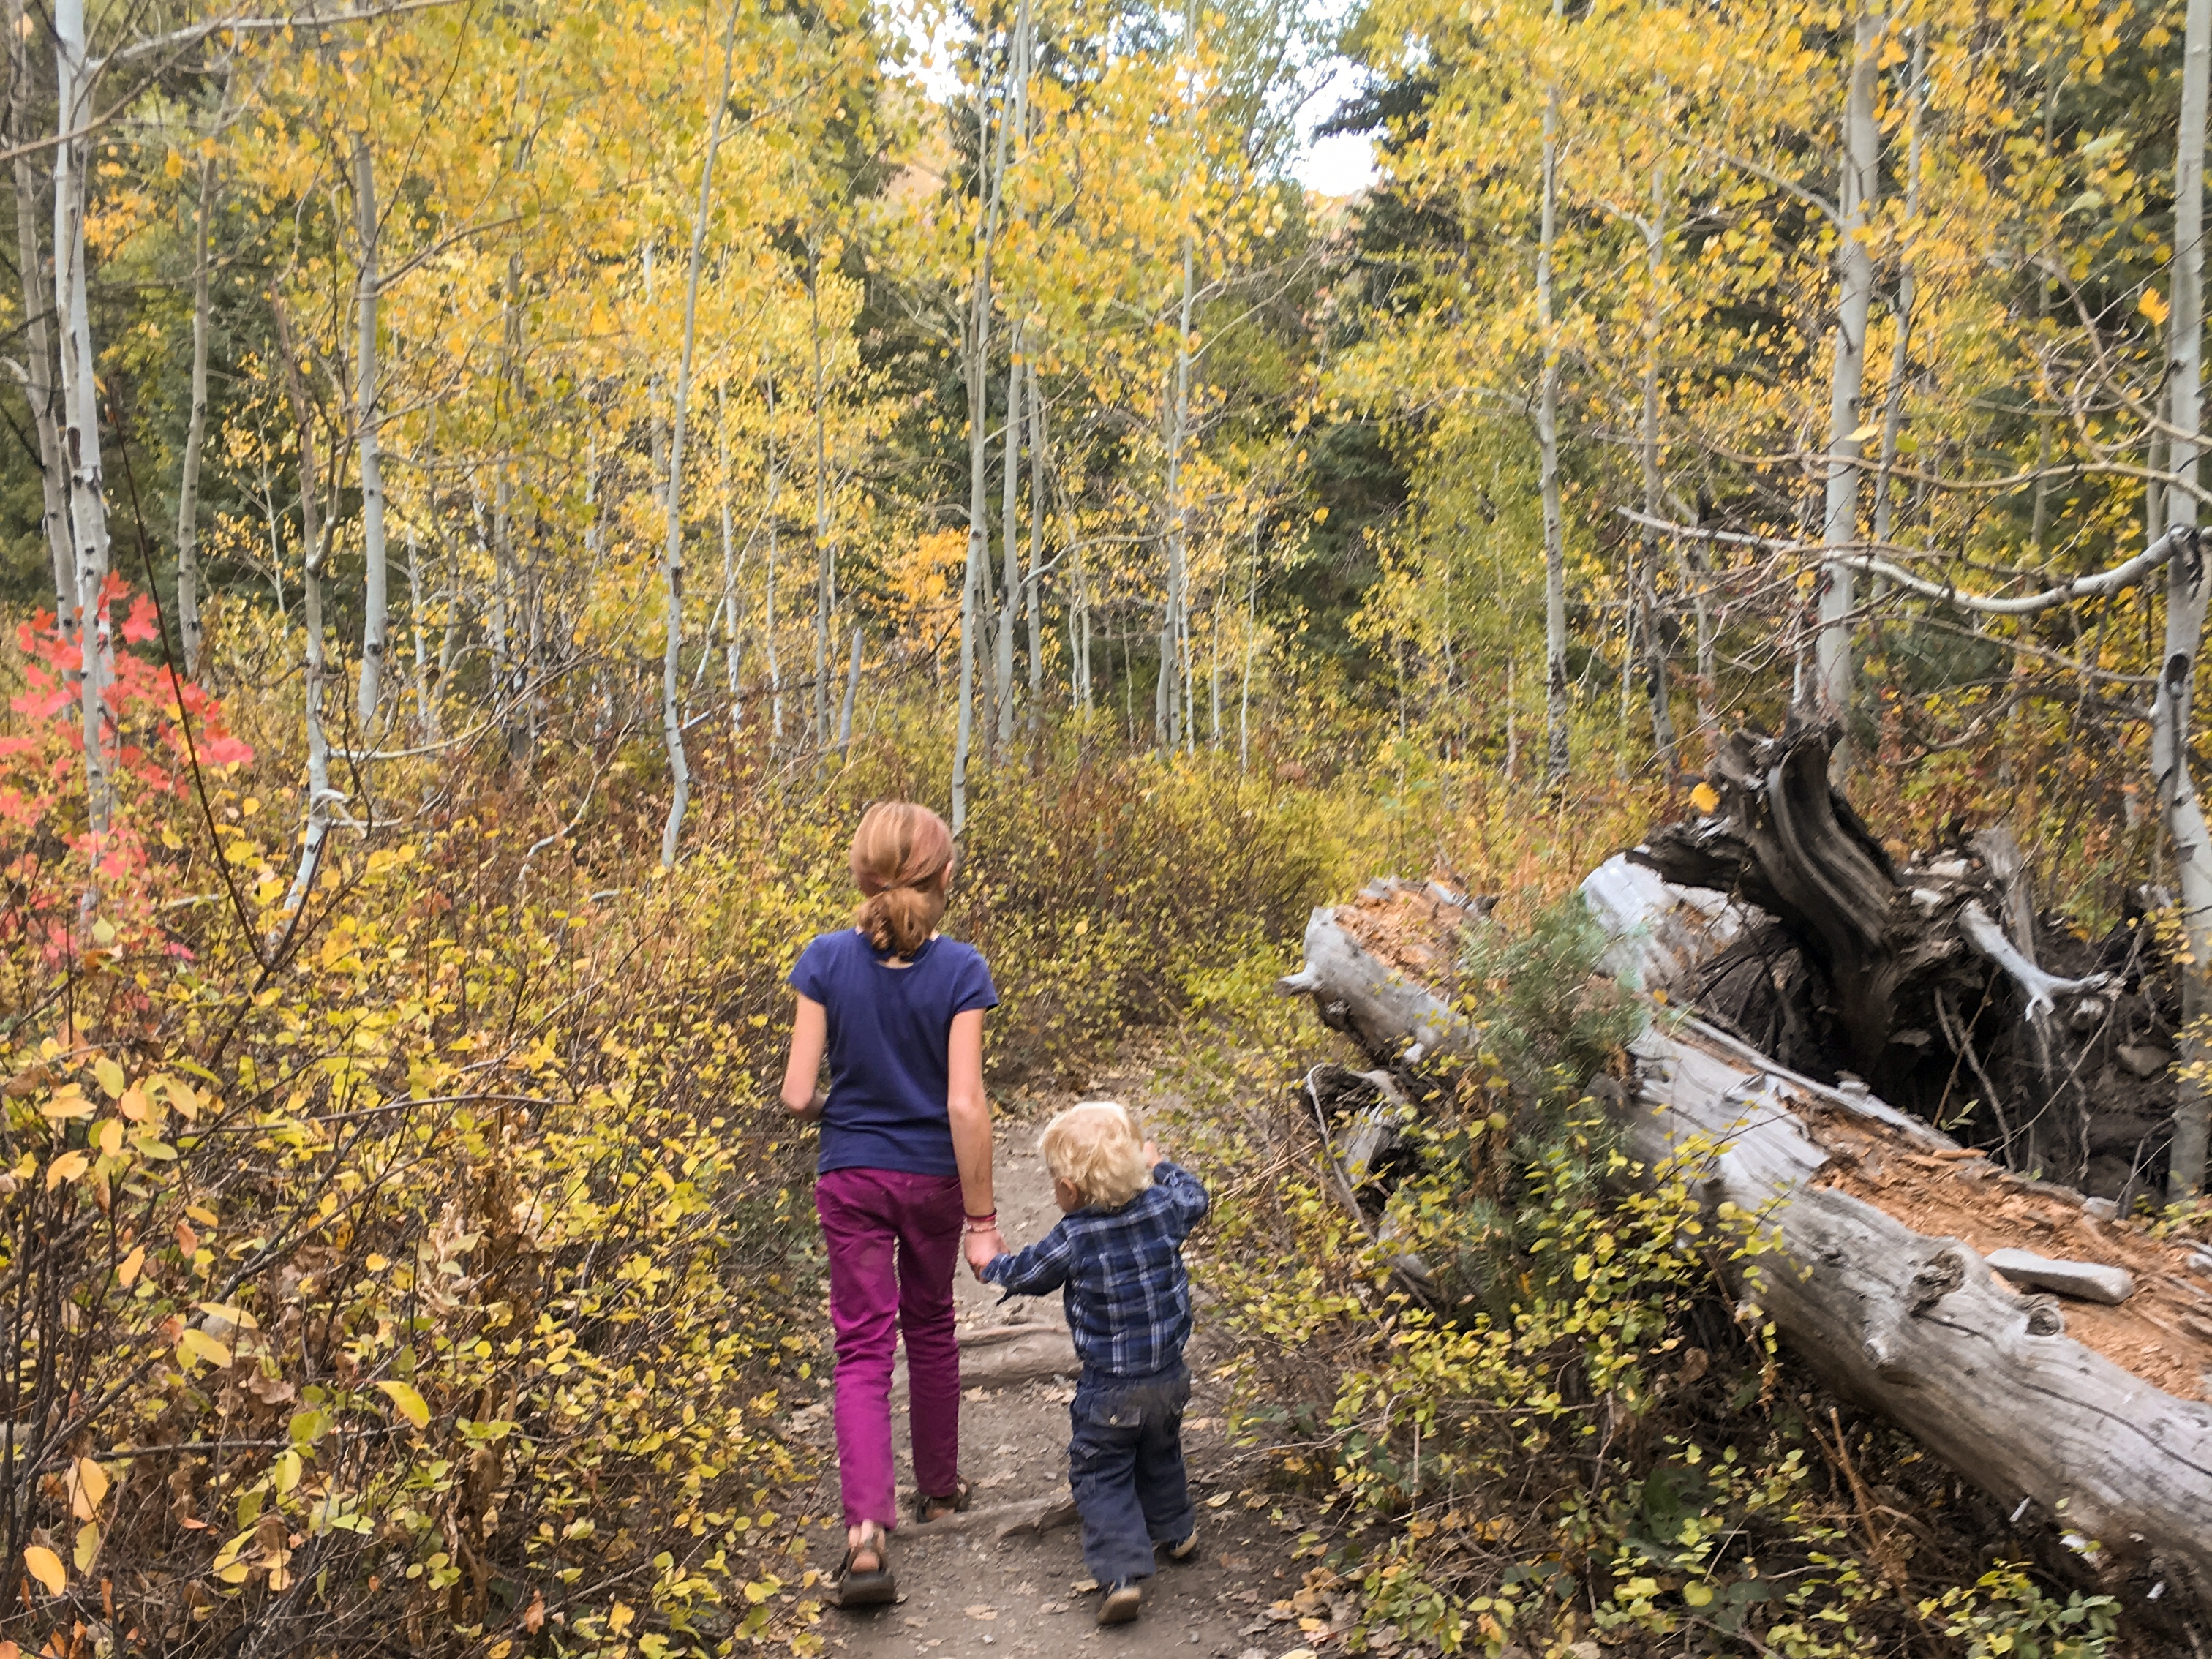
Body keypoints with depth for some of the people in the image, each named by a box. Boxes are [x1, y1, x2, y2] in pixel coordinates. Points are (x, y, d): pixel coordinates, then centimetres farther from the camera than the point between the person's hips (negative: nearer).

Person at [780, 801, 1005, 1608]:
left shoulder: (825, 962, -10)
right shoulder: (960, 971, -14)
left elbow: (797, 1095, -10)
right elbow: (965, 1105, -18)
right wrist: (982, 1220, -11)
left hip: (850, 1178, 0)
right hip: (933, 1178, 0)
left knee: (863, 1349, 3)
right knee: (930, 1328, 21)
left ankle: (866, 1534, -12)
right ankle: (938, 1487, 38)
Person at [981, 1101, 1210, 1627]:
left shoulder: (1072, 1239, -20)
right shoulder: (1163, 1209, -9)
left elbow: (1024, 1275, -2)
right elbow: (1194, 1197, 15)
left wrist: (991, 1262, 19)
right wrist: (1160, 1165, 32)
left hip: (1107, 1393, -6)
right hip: (1169, 1380, 6)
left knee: (1101, 1478, 7)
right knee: (1161, 1458, 29)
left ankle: (1123, 1574, -3)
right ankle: (1177, 1534, 46)